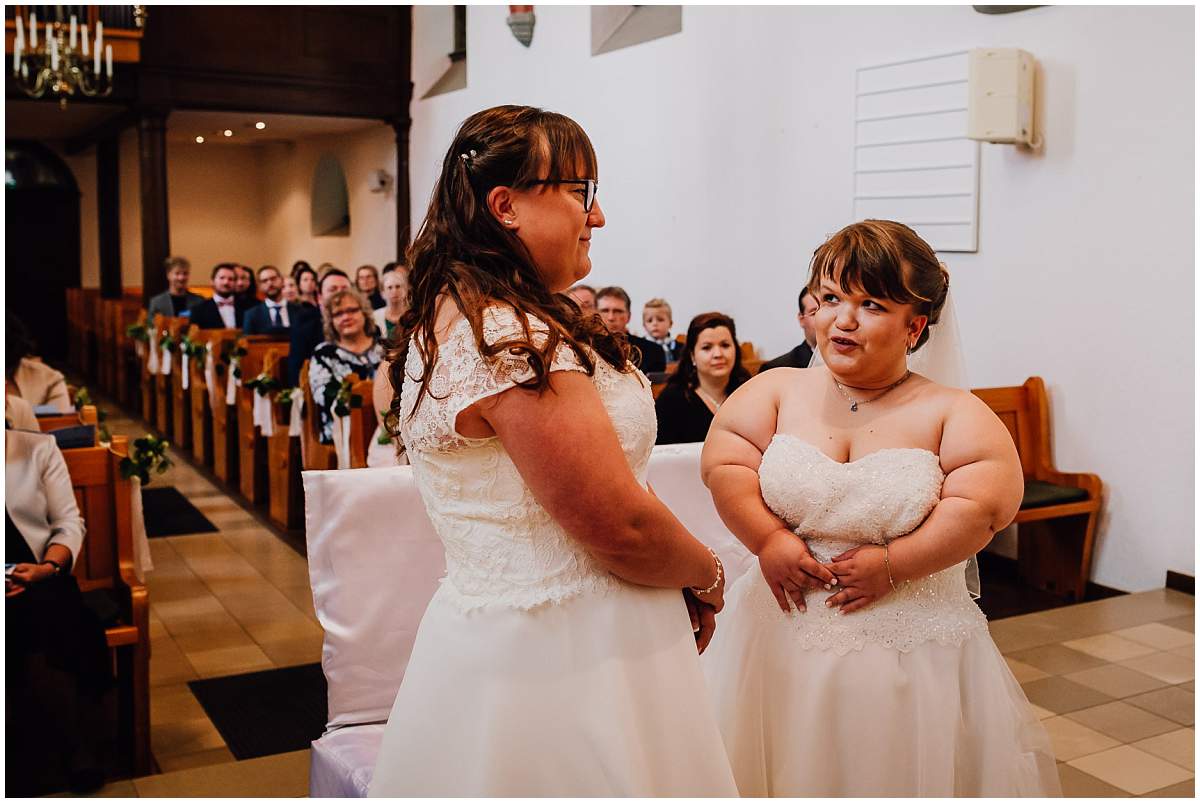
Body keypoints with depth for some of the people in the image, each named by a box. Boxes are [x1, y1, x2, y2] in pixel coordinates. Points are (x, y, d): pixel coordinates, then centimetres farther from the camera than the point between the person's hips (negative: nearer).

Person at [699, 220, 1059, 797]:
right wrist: (767, 539, -17)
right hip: (783, 636, 2)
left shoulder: (952, 413, -3)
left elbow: (988, 504, -14)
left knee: (899, 769, 10)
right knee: (789, 768, 13)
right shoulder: (777, 390, 3)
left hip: (912, 649, -1)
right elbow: (724, 462, -4)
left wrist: (890, 564, -19)